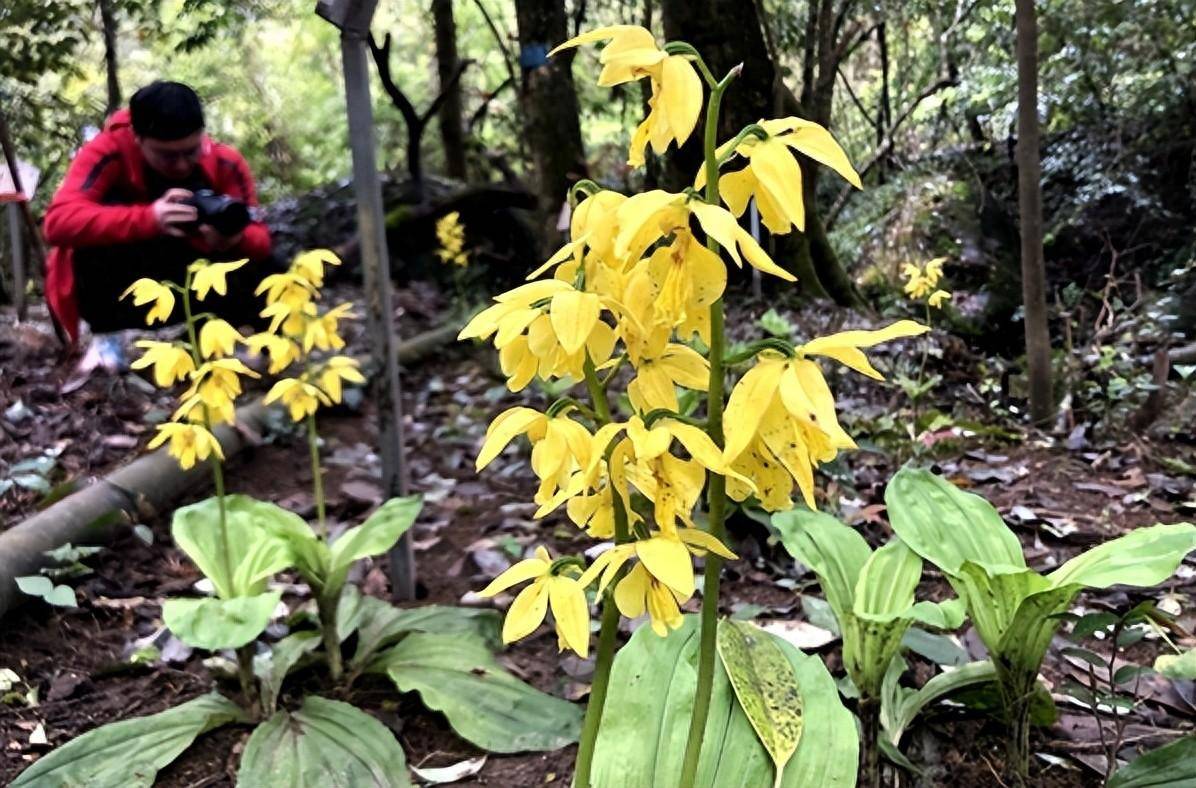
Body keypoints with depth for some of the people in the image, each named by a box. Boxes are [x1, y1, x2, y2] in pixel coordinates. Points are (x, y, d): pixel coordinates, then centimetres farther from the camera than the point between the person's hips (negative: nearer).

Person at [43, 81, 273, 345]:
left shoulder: (225, 163, -14)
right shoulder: (109, 152, -21)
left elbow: (261, 241, -13)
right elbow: (59, 221, -34)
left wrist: (236, 239, -38)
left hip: (191, 292, 2)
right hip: (117, 299, -2)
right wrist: (149, 219, -46)